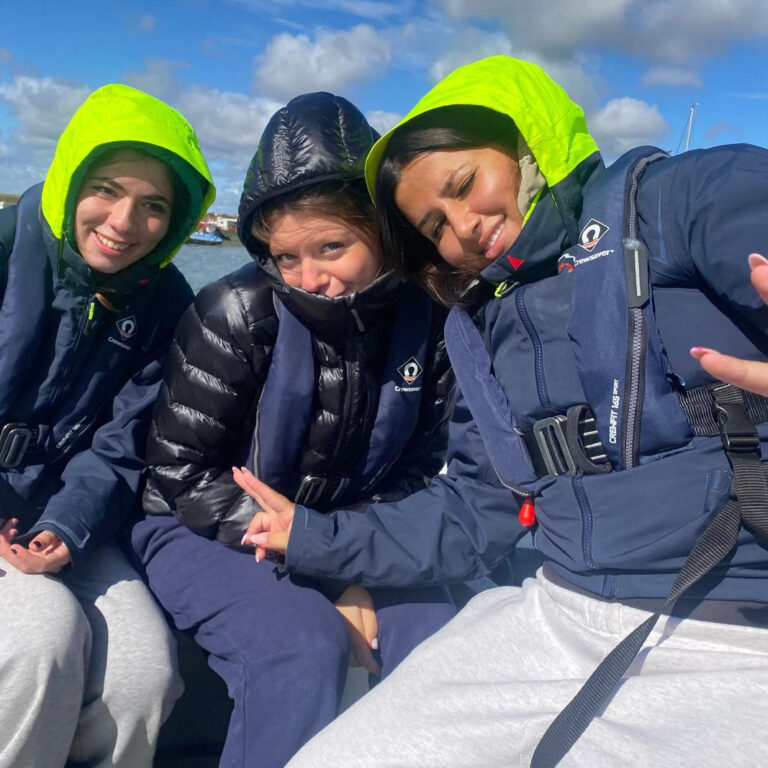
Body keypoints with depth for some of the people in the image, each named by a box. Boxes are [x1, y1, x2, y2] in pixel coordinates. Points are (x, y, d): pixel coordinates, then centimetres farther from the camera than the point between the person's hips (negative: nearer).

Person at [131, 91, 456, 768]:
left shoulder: (427, 321, -8)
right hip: (206, 535, -3)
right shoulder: (239, 313, -17)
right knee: (305, 645, -29)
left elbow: (419, 468, 0)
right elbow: (183, 472, -15)